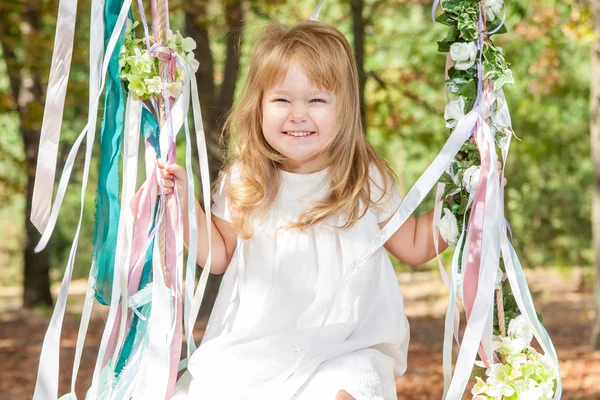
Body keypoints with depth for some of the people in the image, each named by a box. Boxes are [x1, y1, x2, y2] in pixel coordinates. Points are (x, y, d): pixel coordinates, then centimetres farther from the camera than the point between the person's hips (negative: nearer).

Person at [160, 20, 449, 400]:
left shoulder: (366, 182, -3)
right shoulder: (244, 182, 0)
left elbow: (416, 246, 7)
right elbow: (220, 256, 11)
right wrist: (186, 204, -1)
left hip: (344, 350, -2)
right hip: (252, 347, 2)